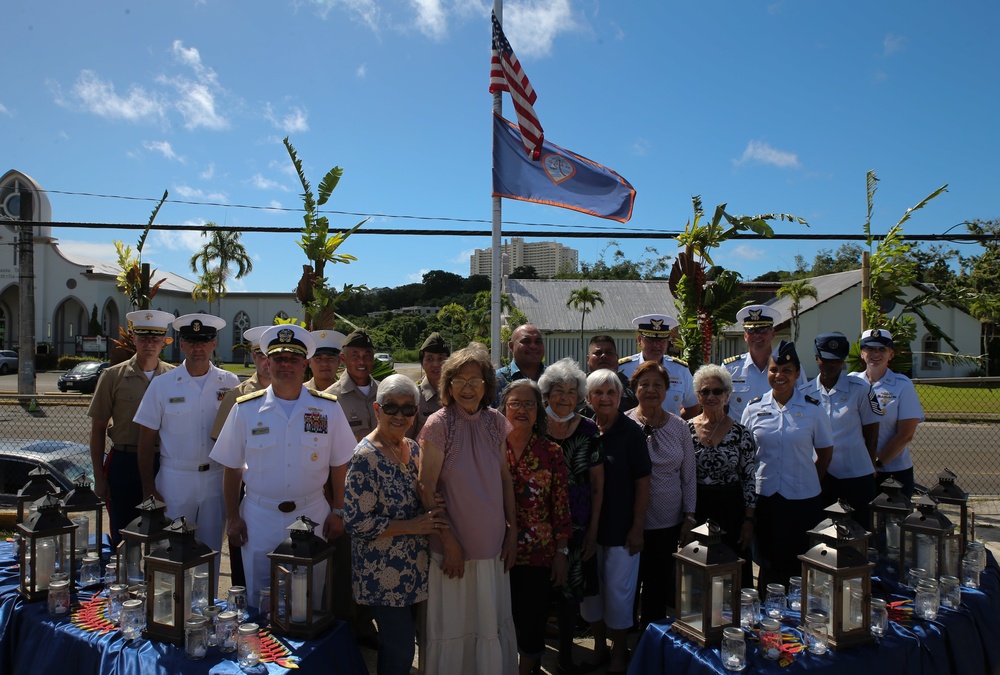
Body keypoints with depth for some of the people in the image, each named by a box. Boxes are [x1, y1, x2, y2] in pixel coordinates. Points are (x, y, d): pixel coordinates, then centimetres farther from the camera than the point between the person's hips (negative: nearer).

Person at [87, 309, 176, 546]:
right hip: (124, 463, 0)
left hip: (164, 464, 1)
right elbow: (98, 429, 3)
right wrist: (99, 478, 0)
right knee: (123, 538, 10)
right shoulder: (113, 376, -1)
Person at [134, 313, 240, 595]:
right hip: (174, 479, -1)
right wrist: (149, 488, -3)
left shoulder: (230, 384, 1)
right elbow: (146, 440, 1)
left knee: (211, 550, 11)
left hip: (217, 479, 1)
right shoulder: (162, 385, 0)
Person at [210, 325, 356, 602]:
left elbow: (339, 465, 3)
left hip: (312, 515, 0)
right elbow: (231, 467, 4)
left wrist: (338, 512, 0)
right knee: (259, 600, 11)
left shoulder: (328, 409, -2)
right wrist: (232, 517, 1)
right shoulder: (245, 409, -1)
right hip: (259, 519, 0)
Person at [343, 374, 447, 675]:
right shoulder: (365, 457, -18)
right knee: (400, 650, 2)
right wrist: (412, 526, -21)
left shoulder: (413, 448, 5)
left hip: (414, 569, 7)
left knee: (402, 643, 19)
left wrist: (432, 518, -4)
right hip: (384, 575, -7)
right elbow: (356, 522, -20)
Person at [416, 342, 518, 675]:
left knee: (494, 624, 17)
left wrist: (512, 530, 5)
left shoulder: (496, 422, 1)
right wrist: (449, 541, -14)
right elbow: (427, 490, -13)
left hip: (493, 545, 4)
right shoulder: (439, 424, -13)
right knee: (451, 627, 11)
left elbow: (505, 479, 8)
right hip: (454, 546, -4)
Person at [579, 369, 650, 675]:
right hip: (588, 525, 4)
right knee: (589, 589, 14)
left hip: (621, 528, -3)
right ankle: (599, 647, 35)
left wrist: (637, 527, -11)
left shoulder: (631, 431, -11)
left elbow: (642, 482, -9)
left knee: (618, 592, 7)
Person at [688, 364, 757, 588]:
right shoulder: (686, 430, -1)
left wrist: (749, 521, -3)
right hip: (695, 510, 1)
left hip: (731, 510, -1)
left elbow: (750, 480, 0)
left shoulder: (741, 433, -3)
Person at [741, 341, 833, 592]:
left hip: (803, 498, -1)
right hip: (764, 496, 1)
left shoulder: (812, 409, -2)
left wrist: (809, 482, 3)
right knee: (767, 564, 11)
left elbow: (825, 452, 7)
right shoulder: (754, 408, 1)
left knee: (800, 566, 7)